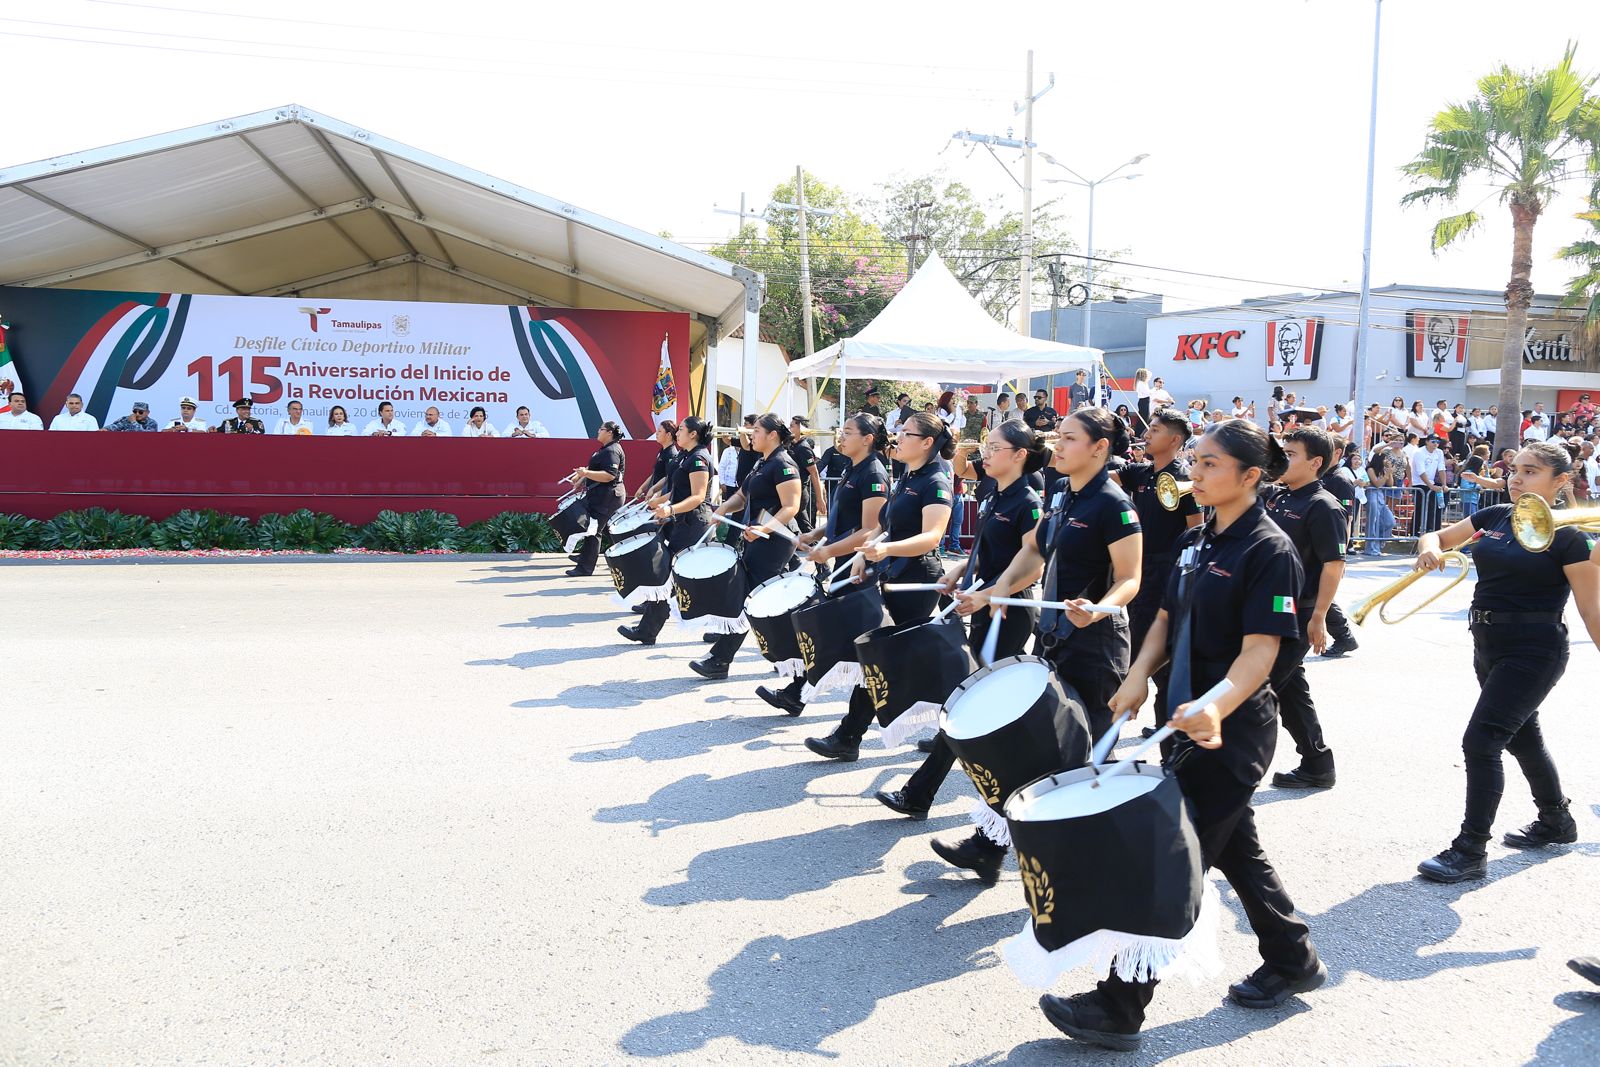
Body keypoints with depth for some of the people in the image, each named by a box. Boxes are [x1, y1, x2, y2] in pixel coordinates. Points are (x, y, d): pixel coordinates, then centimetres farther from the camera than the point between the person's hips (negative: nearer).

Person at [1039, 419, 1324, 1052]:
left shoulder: (1269, 551, -15)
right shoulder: (1196, 541, 9)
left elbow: (1260, 650, -22)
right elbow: (1167, 619, 13)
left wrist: (1216, 706, -38)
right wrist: (1139, 675, -5)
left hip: (1234, 729, -8)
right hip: (1192, 717, 8)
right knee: (1236, 850, 20)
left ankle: (1119, 1007, 2)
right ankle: (1293, 960, 40)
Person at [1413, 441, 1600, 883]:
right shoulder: (1495, 517, 5)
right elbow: (1440, 537, 14)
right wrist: (1430, 548, -9)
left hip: (1533, 652, -7)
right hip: (1488, 647, 8)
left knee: (1481, 740, -13)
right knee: (1522, 737, 22)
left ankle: (1470, 851, -2)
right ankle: (1557, 821, 45)